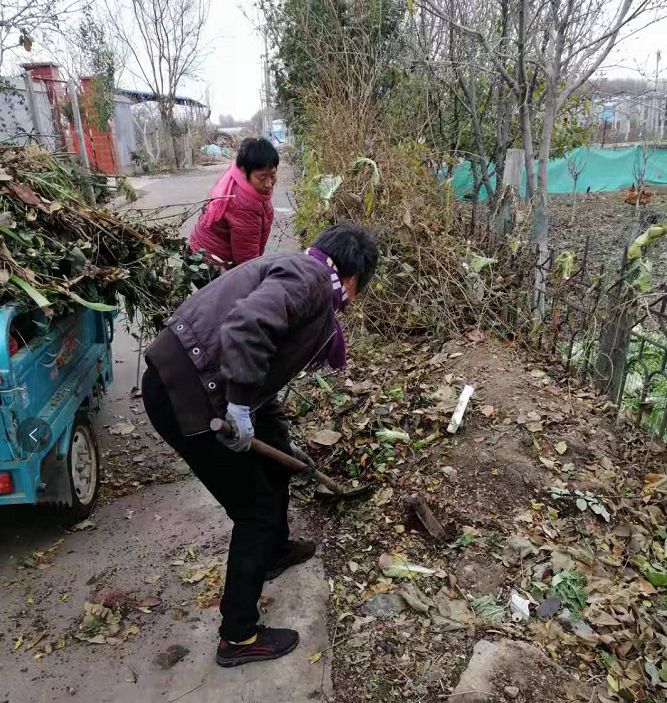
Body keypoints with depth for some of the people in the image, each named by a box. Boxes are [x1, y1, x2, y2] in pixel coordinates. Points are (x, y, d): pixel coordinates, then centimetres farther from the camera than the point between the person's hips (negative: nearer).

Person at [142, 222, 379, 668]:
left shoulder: (305, 283, 19)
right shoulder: (308, 276, -11)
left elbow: (268, 376, 26)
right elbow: (245, 326, -31)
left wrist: (282, 440, 32)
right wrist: (241, 403, -23)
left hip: (198, 385, 10)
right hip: (183, 393, -10)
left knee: (276, 461, 26)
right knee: (257, 510, 3)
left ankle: (275, 551, 50)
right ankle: (239, 638, 22)